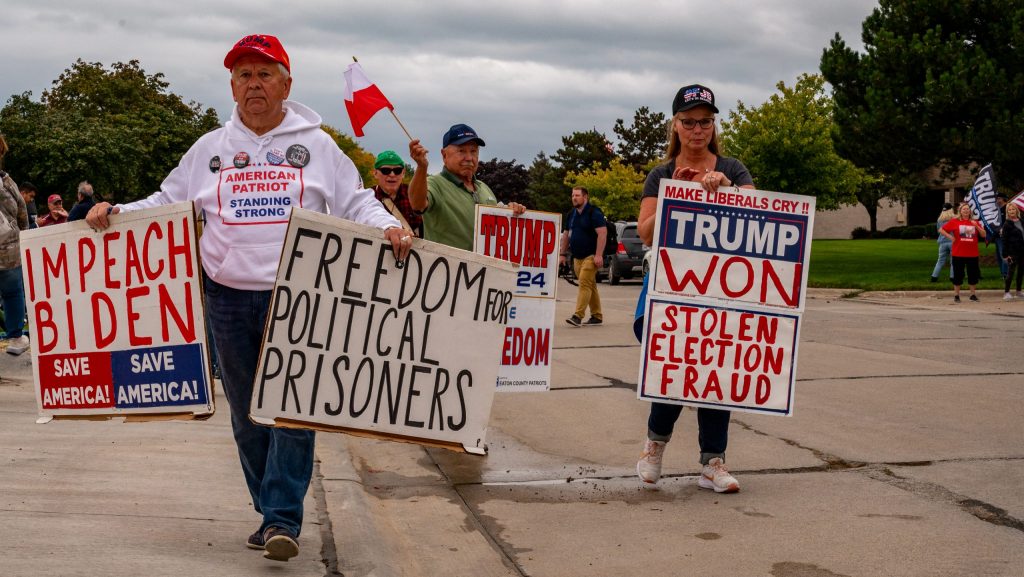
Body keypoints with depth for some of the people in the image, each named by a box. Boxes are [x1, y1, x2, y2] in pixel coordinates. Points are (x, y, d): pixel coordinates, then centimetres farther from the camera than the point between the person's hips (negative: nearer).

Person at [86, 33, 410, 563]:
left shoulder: (318, 146, 7)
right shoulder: (209, 149, 14)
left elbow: (356, 203, 5)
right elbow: (167, 203, 19)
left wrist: (387, 226, -14)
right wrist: (115, 211, 5)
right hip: (229, 298, 3)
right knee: (247, 414, 8)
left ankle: (283, 519, -9)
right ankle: (272, 514, 19)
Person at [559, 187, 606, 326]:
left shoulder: (594, 213, -10)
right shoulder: (571, 214, 14)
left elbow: (602, 233, -16)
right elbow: (566, 235, 21)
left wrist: (599, 255, -23)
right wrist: (562, 254, 16)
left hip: (591, 256, -8)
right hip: (577, 257, 8)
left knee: (584, 284, -15)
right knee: (590, 285, 11)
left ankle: (578, 316, -20)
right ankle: (597, 316, 17)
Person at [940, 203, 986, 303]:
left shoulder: (975, 222, 9)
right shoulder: (955, 222, 0)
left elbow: (983, 235, 3)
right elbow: (941, 230, 0)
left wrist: (977, 226, -10)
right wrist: (950, 237, -12)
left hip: (973, 254, 3)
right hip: (958, 254, -3)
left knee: (973, 275, 7)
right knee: (958, 275, 3)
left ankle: (973, 294, 19)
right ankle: (956, 295, 12)